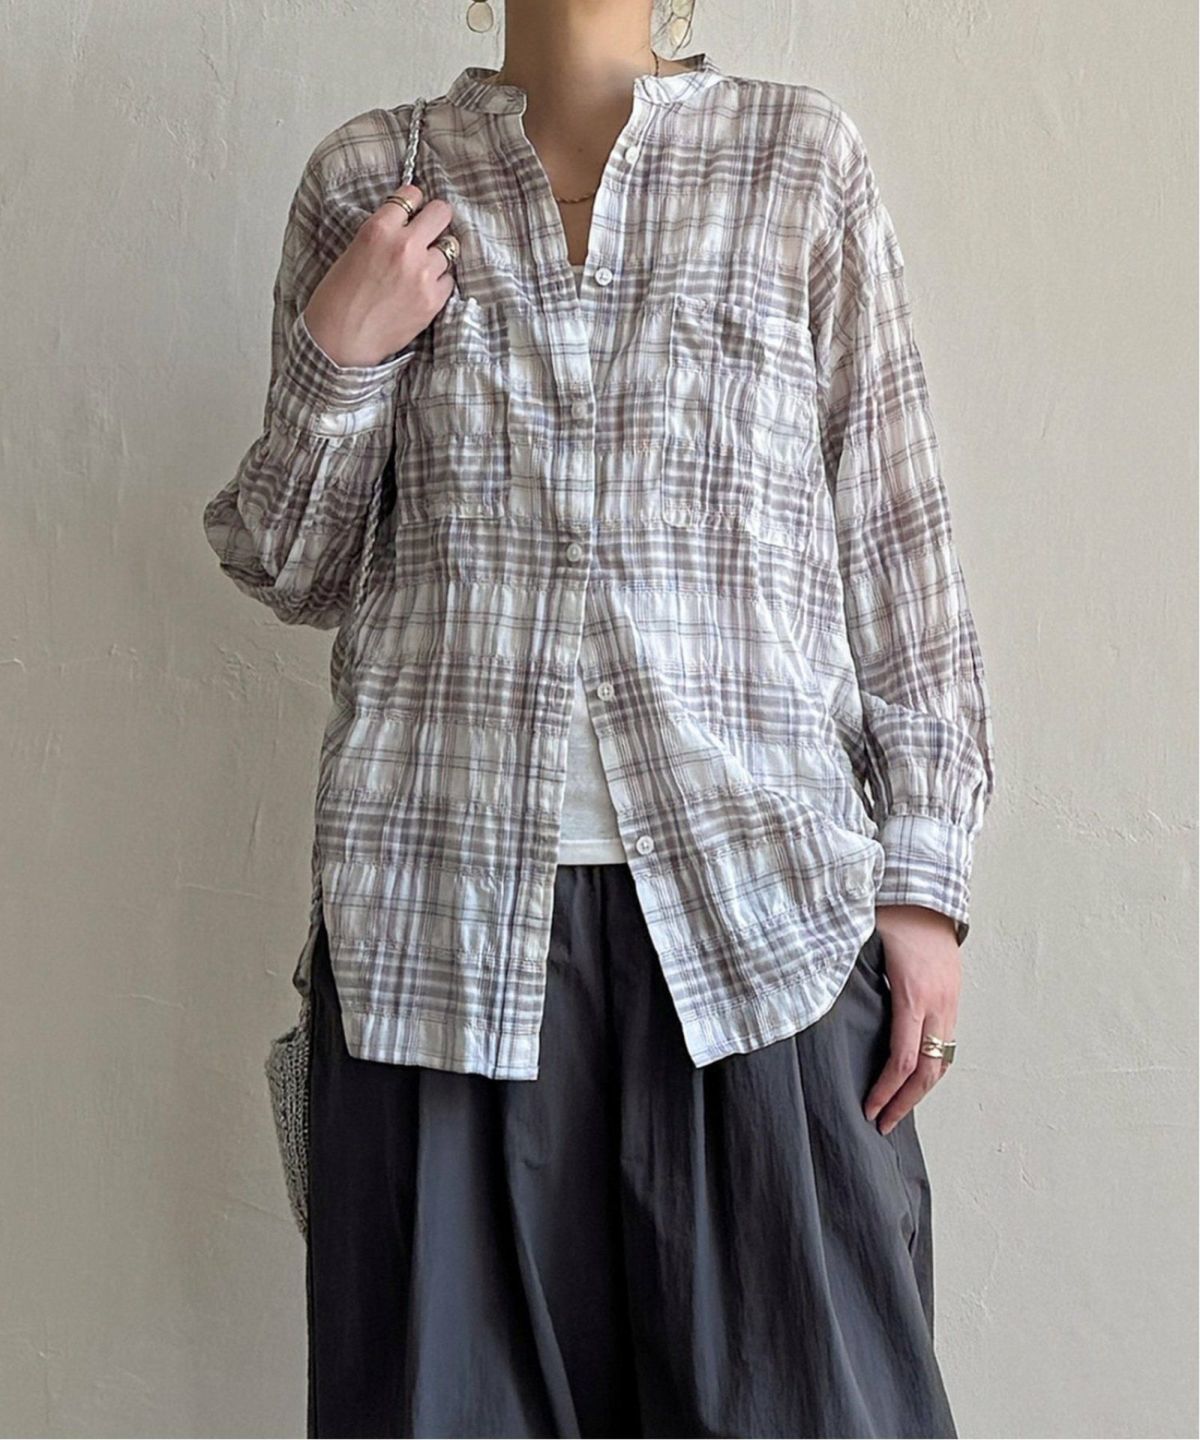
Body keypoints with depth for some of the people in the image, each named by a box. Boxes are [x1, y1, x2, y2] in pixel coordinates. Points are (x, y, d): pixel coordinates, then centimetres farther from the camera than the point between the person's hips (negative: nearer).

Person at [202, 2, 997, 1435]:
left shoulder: (804, 160, 7)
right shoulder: (368, 177, 10)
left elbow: (894, 539, 6)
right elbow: (294, 571, 13)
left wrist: (923, 876, 1)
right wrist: (339, 355, -4)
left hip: (754, 893, 0)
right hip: (452, 900, 1)